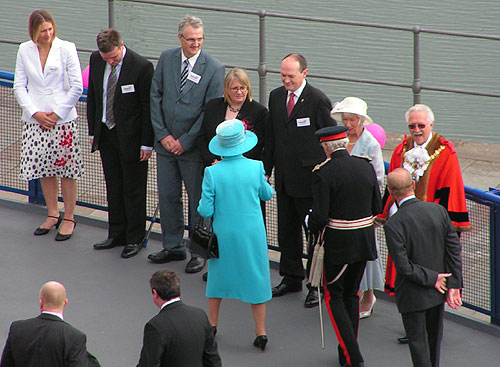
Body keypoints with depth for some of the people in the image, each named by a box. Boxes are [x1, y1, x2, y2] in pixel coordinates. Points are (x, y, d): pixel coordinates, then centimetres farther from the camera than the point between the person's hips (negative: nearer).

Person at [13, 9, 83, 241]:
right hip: (35, 121, 3)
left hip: (63, 120, -3)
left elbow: (77, 87, -5)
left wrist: (57, 114, -9)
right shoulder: (25, 50, 3)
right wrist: (35, 113, -8)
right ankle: (52, 215, 24)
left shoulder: (66, 49, -5)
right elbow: (19, 86, 4)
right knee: (44, 170, 9)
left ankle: (69, 218, 11)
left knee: (67, 171, 0)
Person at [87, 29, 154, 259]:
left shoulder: (142, 67, -18)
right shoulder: (96, 59, -1)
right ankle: (117, 235, 25)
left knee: (134, 190, 4)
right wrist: (93, 132, 10)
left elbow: (148, 108, -13)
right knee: (113, 188, 15)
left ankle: (135, 239, 14)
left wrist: (147, 143, -12)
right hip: (106, 134, 5)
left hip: (131, 137, -5)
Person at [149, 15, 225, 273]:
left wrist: (185, 141, -11)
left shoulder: (214, 68, -9)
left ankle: (199, 252, 15)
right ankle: (173, 247, 26)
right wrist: (163, 134, -4)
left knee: (198, 200, 4)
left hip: (193, 146, -4)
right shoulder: (166, 59, 2)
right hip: (166, 143, 4)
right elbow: (155, 97, 5)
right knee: (168, 196, 12)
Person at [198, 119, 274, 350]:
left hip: (223, 234, 0)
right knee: (255, 278, 11)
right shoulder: (256, 167, -12)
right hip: (252, 233, 0)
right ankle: (260, 331, 11)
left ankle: (212, 326, 30)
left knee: (218, 275, 18)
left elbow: (206, 211, -12)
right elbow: (267, 195, 6)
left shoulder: (212, 173, -14)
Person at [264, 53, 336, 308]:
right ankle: (291, 278, 28)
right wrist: (266, 170, 11)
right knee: (286, 231, 15)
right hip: (284, 178, 7)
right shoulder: (276, 97, 8)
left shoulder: (318, 100, -12)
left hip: (309, 179, -6)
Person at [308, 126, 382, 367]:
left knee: (334, 296, 8)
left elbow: (319, 217, -18)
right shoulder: (366, 167, 0)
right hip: (365, 242, 5)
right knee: (351, 294, 19)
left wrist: (312, 226, 3)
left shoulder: (323, 173, -16)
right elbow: (377, 208, 5)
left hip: (337, 243, -5)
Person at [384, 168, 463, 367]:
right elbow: (454, 249, -8)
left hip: (413, 296, -5)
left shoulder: (393, 225, -24)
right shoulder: (439, 211, -10)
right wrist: (453, 286, -5)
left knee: (418, 340, 10)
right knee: (434, 337, 24)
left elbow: (404, 267, -24)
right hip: (437, 291, 5)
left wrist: (432, 279, -13)